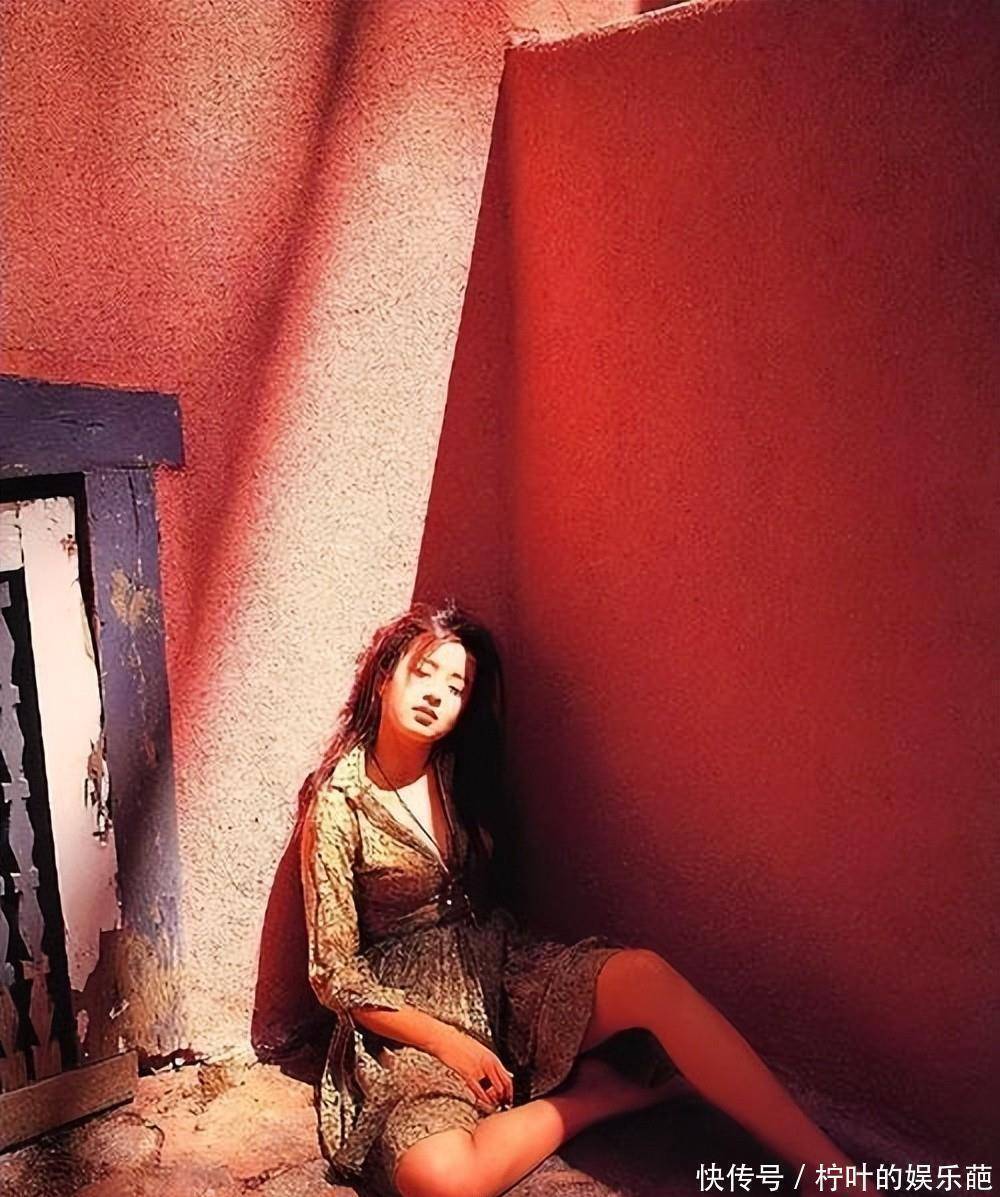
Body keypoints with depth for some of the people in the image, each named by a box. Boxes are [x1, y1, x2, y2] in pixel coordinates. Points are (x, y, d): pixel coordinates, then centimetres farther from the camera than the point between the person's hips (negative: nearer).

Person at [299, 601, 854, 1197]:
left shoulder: (461, 773, 7)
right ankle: (598, 1095, -12)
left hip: (502, 969, 4)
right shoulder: (339, 803, -8)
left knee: (644, 974, -28)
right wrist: (451, 1043, -15)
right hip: (411, 1014, -4)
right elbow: (336, 973, -8)